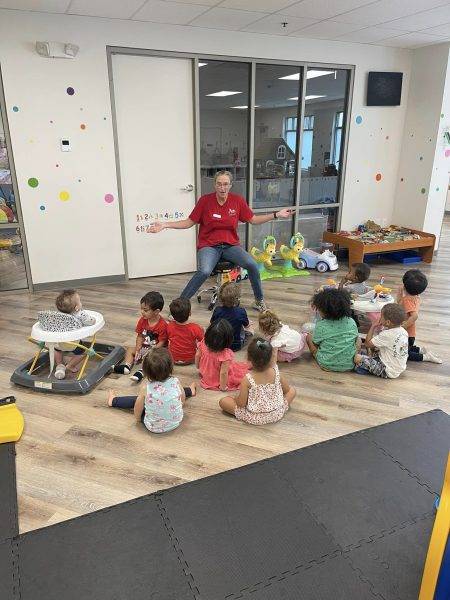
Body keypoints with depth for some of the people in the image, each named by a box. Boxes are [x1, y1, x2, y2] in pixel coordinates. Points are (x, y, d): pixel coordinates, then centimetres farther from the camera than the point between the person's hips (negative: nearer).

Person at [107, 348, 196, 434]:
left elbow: (137, 410, -10)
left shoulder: (146, 388, -24)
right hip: (175, 423, 2)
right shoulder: (176, 382, -20)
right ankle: (190, 391, 56)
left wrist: (138, 419, 11)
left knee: (136, 400, 19)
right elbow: (183, 401, -2)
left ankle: (114, 400, 44)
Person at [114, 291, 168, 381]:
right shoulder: (143, 320, -1)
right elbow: (140, 336, 3)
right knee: (129, 350, -2)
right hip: (143, 347, 8)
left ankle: (141, 372, -47)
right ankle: (126, 366, -20)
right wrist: (138, 349, -9)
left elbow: (161, 343, -18)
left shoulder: (162, 325, -20)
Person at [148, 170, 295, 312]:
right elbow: (189, 222, 1)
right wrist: (165, 225, -9)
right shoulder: (205, 200, -5)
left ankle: (259, 300, 2)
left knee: (252, 265, -23)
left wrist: (276, 215, 2)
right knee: (204, 271, -33)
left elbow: (254, 220, 9)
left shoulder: (238, 200, 1)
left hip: (231, 245, 3)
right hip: (209, 246, -2)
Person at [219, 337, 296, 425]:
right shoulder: (276, 372, -16)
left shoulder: (247, 380, -24)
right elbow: (287, 389, 2)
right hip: (276, 415, 2)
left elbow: (241, 404, -18)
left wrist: (236, 398, 5)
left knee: (223, 401, 4)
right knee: (292, 390, 20)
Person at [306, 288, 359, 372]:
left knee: (309, 336, 13)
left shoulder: (321, 325, -17)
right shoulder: (351, 322, -8)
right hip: (349, 365, 4)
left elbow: (315, 344, -3)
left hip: (327, 364, -3)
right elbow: (356, 339, 7)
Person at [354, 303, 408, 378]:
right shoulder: (403, 331, -1)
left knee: (357, 358, -17)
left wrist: (373, 326, -11)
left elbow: (367, 343, -17)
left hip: (388, 372, -9)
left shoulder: (386, 335, -26)